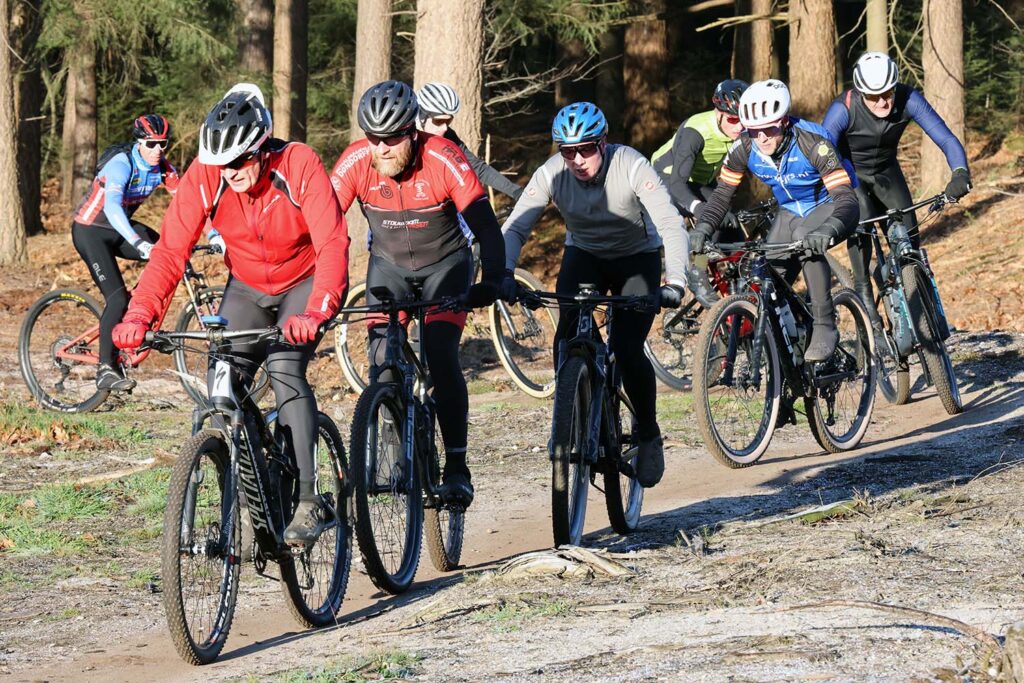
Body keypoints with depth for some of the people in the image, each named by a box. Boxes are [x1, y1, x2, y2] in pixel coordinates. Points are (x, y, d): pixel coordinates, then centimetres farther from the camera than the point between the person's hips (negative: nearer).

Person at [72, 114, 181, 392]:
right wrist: (140, 244, -55)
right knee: (118, 297, -20)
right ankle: (106, 370, -15)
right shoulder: (120, 164, -29)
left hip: (120, 228, 7)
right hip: (90, 230, -7)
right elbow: (112, 206, -43)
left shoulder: (162, 168, -8)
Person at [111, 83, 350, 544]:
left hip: (304, 283, -4)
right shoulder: (204, 177, -21)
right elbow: (170, 251, -24)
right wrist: (139, 316, -40)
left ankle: (308, 501, -23)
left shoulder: (299, 166, -29)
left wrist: (314, 315, -53)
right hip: (247, 287, 4)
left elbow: (333, 244, -37)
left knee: (284, 368, -26)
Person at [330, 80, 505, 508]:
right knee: (382, 359, -13)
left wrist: (490, 283, -45)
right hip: (388, 264, 3)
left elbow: (485, 227, -30)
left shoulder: (444, 160, -28)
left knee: (440, 357, -19)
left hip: (445, 263, -2)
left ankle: (456, 468, -11)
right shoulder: (356, 162, -22)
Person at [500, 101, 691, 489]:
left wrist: (675, 282, -50)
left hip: (638, 257, -2)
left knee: (627, 350, -18)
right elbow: (516, 227, -25)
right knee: (568, 332, -25)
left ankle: (649, 435, 7)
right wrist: (504, 275, -43)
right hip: (584, 254, 2)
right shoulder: (552, 174, -22)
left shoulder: (631, 167, -30)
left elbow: (672, 225, -35)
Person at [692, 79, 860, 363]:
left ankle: (825, 328, -27)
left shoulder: (812, 143, -33)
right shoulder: (743, 148, -19)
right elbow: (722, 194, -9)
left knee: (807, 240, -36)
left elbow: (846, 198, -39)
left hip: (828, 204, -5)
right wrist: (703, 228, -28)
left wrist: (828, 230, -60)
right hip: (790, 212, 5)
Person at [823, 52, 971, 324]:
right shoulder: (844, 109, -34)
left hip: (886, 171, 3)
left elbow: (946, 138, -31)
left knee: (908, 237, -11)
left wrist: (960, 173, -49)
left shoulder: (908, 100, -27)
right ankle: (864, 291, -18)